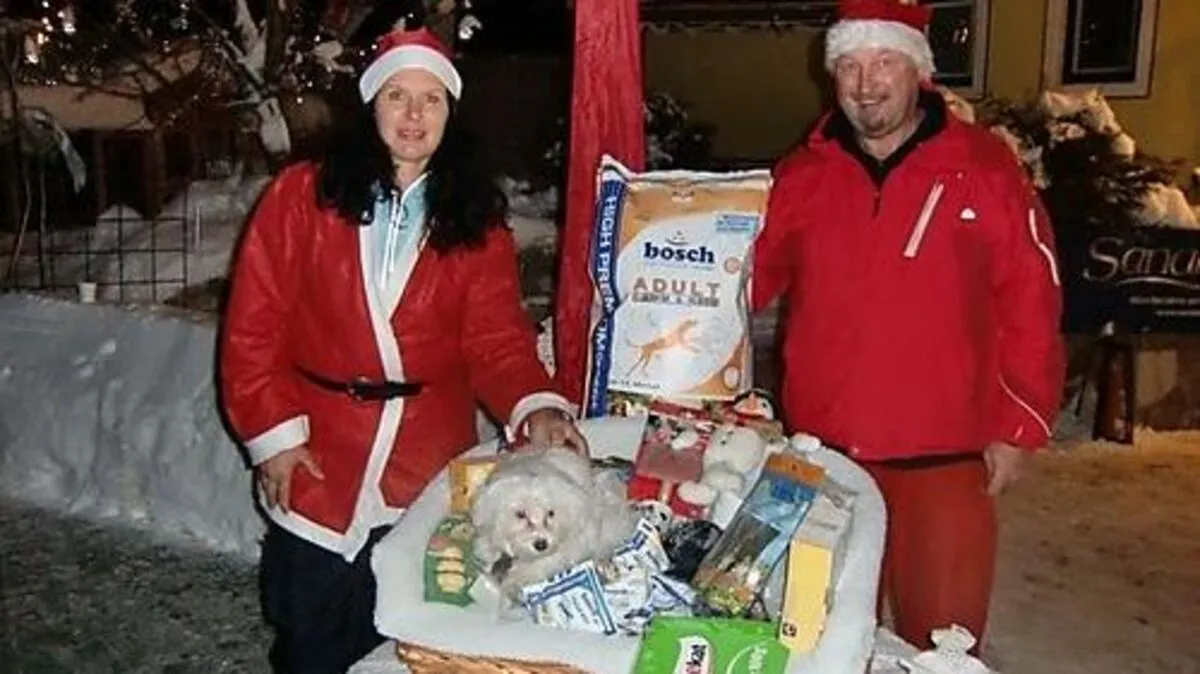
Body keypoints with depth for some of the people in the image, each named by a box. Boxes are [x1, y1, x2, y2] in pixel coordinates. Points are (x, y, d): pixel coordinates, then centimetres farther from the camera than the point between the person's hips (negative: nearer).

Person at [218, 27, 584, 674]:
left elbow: (497, 340, -5)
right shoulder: (301, 195, -3)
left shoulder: (477, 220, 2)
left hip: (431, 475, 1)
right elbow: (253, 326, -2)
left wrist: (536, 406, -23)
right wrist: (273, 433, -7)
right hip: (316, 464, -1)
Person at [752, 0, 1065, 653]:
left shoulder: (983, 165, -5)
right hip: (822, 451, 3)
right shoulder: (802, 174, 3)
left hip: (943, 456, -2)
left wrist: (1019, 424, -5)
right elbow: (747, 279, 8)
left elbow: (1030, 301, -5)